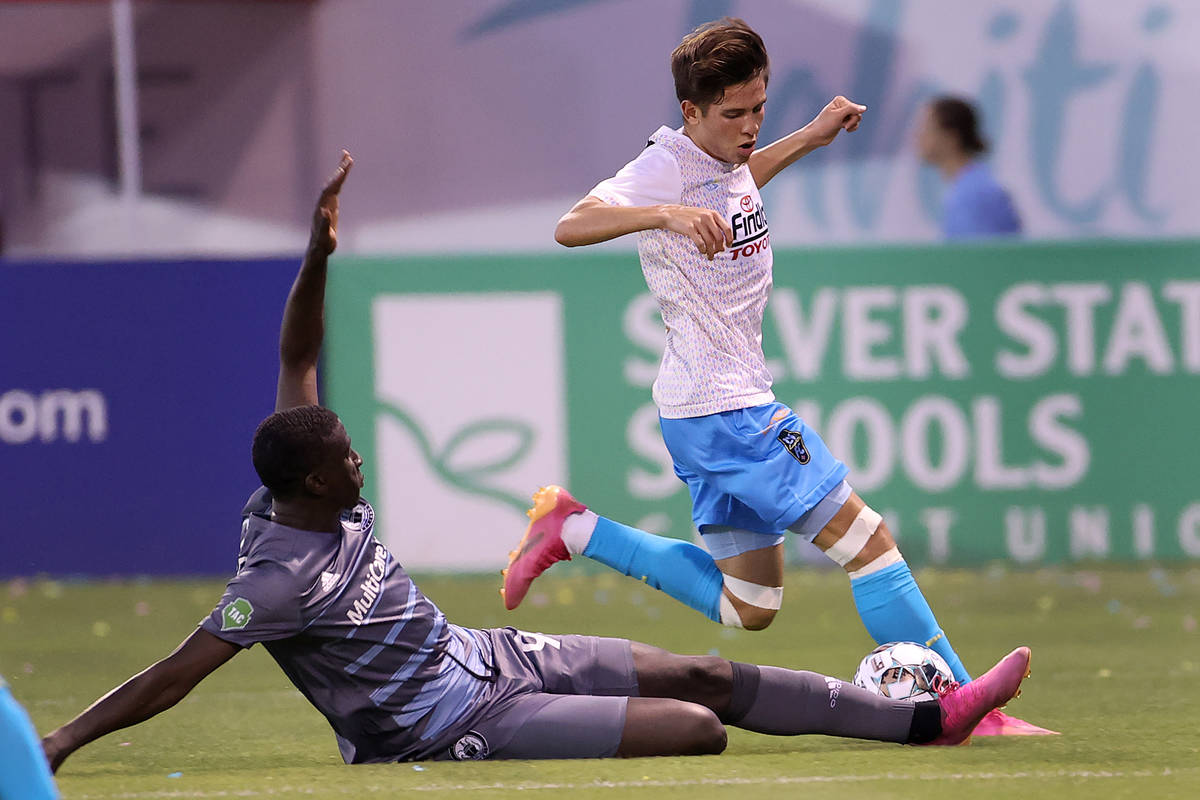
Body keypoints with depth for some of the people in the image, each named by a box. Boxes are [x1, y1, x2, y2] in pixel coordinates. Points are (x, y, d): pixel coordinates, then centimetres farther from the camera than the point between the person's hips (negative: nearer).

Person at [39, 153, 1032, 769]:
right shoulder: (280, 574, -27)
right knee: (698, 729, -19)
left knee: (711, 678, 8)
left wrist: (318, 257, -4)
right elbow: (173, 676, -27)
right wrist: (60, 742, -31)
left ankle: (927, 717, 14)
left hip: (483, 655, 9)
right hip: (450, 725, -9)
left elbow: (297, 360, 7)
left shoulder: (308, 488, -3)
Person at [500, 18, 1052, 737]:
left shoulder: (728, 159, 9)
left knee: (749, 606, 15)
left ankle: (575, 531, 17)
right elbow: (572, 226, -32)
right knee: (867, 540, -10)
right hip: (724, 410, -10)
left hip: (740, 404, 10)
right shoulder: (665, 168, -18)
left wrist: (809, 138, 26)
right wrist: (665, 214, -46)